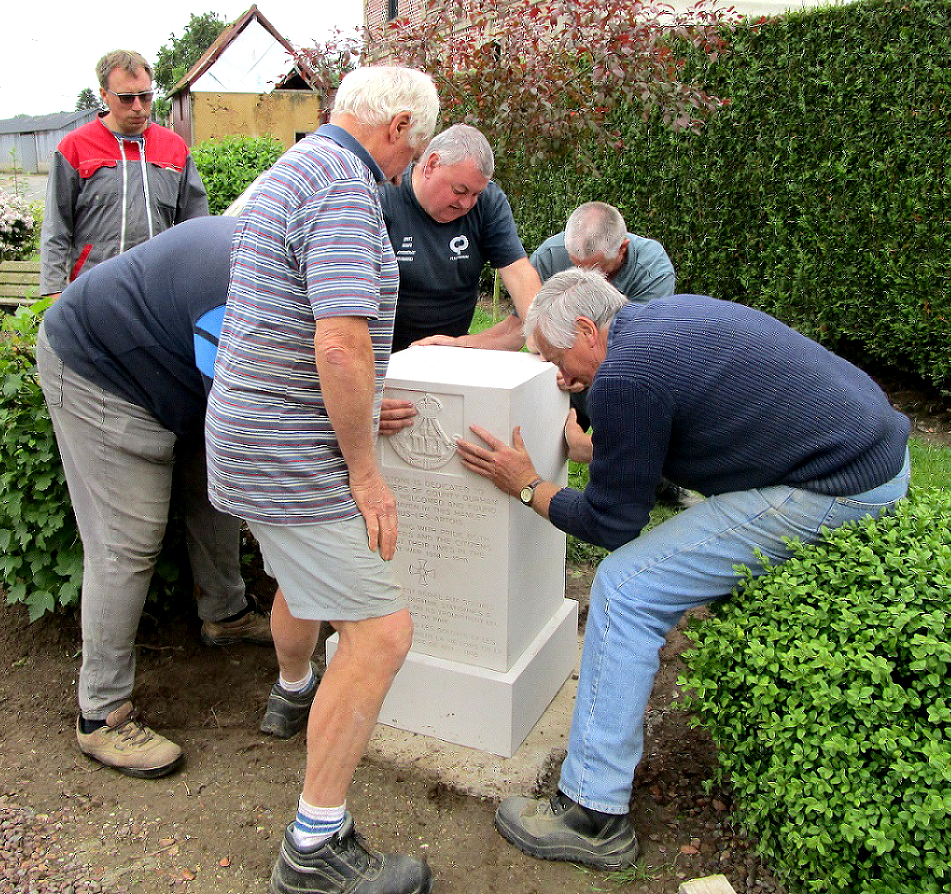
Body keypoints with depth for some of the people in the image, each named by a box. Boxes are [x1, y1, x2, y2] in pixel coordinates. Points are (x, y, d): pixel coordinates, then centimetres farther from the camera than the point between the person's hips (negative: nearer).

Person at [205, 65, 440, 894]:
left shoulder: (293, 172, 14)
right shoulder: (344, 188, -19)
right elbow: (340, 345, -30)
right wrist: (366, 471, -18)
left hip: (255, 434, 11)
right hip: (293, 457, -10)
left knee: (308, 572, 32)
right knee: (381, 631, -6)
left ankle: (295, 694, 59)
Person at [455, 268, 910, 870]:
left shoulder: (624, 375, -16)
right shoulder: (672, 313, 14)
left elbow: (612, 525, -6)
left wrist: (528, 487, 6)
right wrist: (585, 446, 32)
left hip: (836, 494, -11)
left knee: (626, 591, -9)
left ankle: (592, 816, 0)